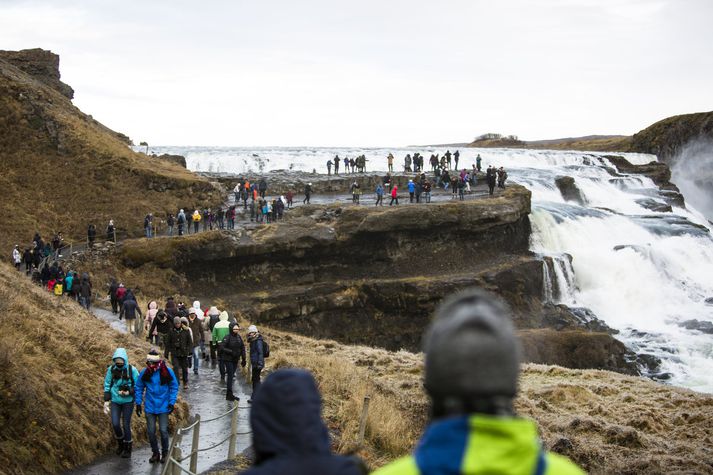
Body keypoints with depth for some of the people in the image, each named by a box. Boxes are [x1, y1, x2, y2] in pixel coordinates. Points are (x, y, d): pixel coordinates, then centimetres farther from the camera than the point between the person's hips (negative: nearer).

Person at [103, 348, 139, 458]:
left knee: (126, 425, 2)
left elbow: (137, 386, -4)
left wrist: (129, 392, -20)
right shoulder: (111, 369, -4)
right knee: (115, 424, -3)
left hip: (128, 401, -2)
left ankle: (127, 448, 18)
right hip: (115, 401, 2)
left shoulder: (132, 370, -11)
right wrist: (106, 401, 1)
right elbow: (107, 385, 5)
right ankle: (120, 443, 25)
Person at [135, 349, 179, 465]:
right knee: (151, 431, 7)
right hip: (150, 407, 2)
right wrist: (138, 403, 2)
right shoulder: (144, 372, -6)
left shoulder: (167, 372, -11)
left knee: (163, 430, -1)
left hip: (163, 407, -2)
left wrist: (172, 402, -7)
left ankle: (165, 453, 19)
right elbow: (139, 388, 5)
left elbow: (174, 387, -2)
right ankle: (155, 453, 24)